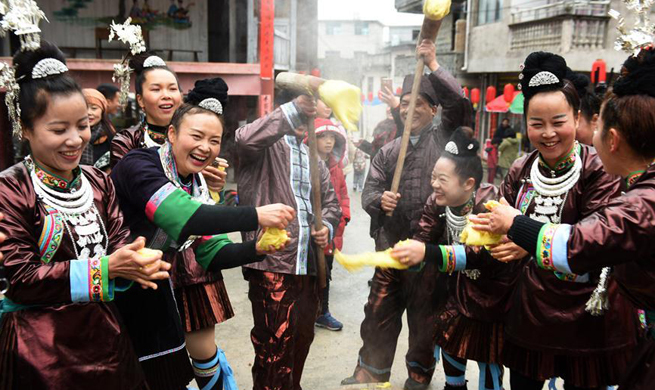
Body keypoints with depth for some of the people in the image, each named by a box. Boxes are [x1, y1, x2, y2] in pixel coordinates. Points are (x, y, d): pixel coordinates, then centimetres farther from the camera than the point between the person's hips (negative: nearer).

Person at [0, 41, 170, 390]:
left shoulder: (98, 183, 6)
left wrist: (136, 264, -19)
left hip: (103, 334, 5)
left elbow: (119, 242, 4)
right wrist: (104, 267, -23)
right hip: (41, 348, -5)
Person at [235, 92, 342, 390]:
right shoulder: (267, 145, 0)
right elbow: (245, 139, -25)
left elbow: (330, 201, 24)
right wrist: (291, 111, -30)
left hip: (308, 263, 7)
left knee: (302, 337, 19)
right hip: (271, 261, -7)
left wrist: (327, 226, 3)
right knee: (274, 343, -3)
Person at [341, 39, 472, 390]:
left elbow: (459, 102, -16)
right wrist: (379, 199, -16)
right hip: (391, 246, 4)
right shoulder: (388, 152, 11)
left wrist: (433, 65, -14)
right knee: (379, 313, 12)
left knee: (425, 318, 12)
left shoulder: (444, 138, 1)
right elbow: (368, 191, 7)